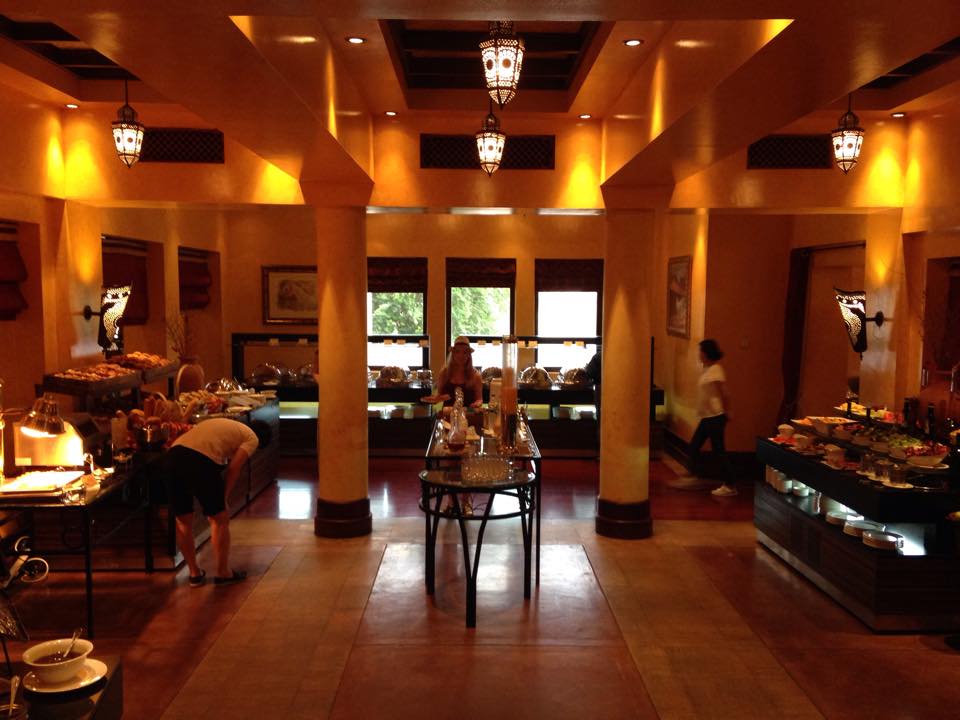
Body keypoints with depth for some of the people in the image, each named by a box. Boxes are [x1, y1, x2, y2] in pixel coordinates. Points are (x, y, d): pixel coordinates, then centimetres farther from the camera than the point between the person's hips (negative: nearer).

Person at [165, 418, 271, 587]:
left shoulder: (227, 426, 35)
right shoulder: (252, 438, 15)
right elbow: (233, 468, 2)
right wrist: (222, 499, 11)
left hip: (174, 453, 7)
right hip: (200, 460, -7)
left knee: (182, 521, 19)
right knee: (220, 519, 12)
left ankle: (195, 573, 30)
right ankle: (223, 574, 23)